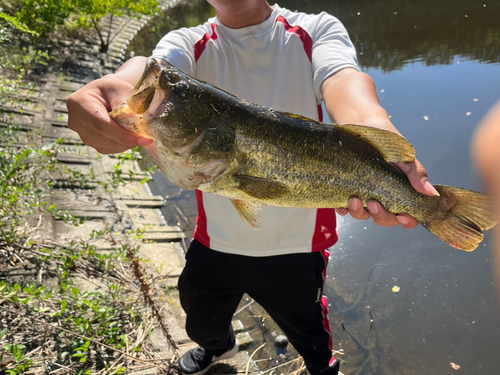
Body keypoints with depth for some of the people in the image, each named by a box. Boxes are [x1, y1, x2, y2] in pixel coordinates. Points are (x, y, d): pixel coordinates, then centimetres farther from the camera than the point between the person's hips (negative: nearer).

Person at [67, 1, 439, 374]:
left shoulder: (316, 31, -6)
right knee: (202, 324, 28)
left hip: (296, 243, -2)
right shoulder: (189, 44, -3)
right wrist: (119, 86, -52)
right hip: (216, 239, 3)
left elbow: (342, 79, -27)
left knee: (309, 330, 22)